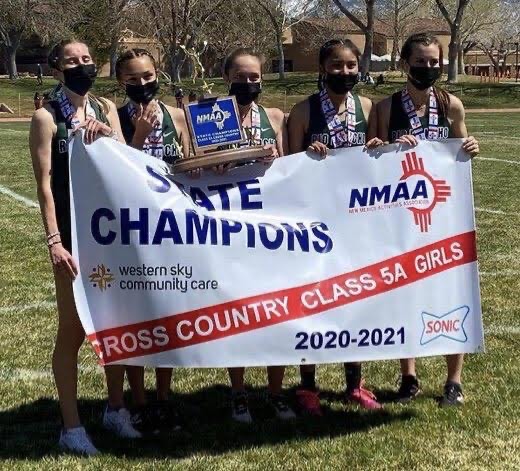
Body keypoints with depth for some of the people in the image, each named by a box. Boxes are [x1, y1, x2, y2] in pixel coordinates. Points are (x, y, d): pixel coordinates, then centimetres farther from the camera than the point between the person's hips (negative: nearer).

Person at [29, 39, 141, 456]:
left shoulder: (106, 109, 10)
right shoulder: (47, 117, -6)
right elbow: (45, 183, -10)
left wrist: (108, 134, -15)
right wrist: (54, 240, -18)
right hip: (74, 232, -5)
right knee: (73, 329, 2)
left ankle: (116, 408, 30)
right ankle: (71, 426, 11)